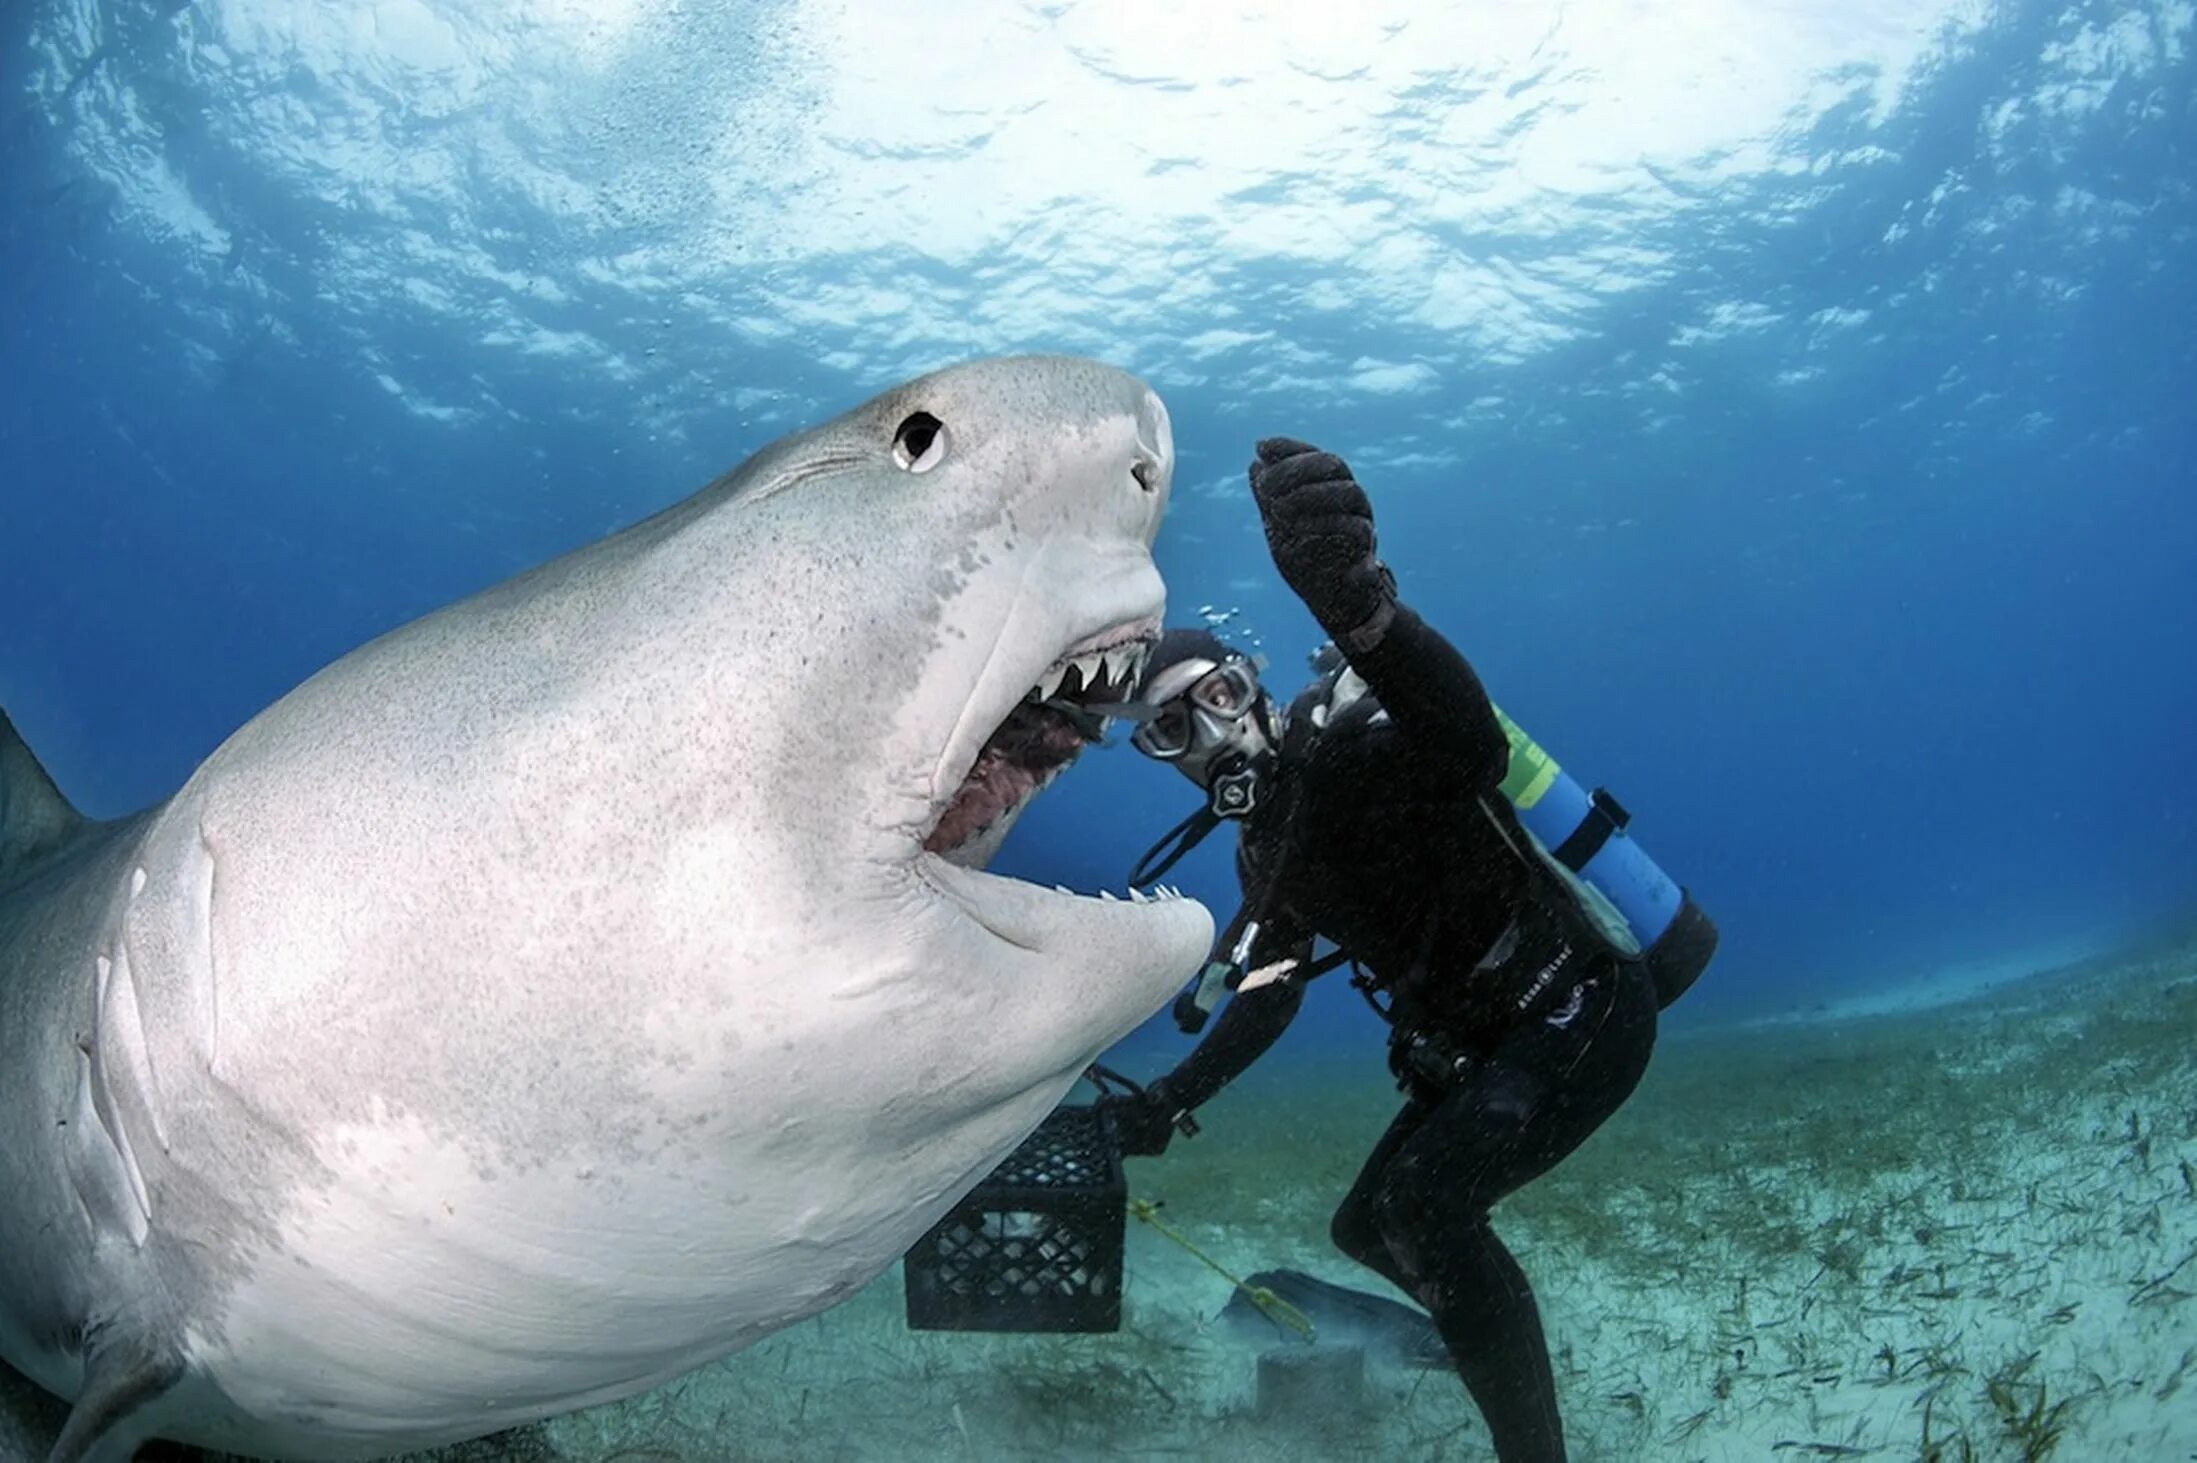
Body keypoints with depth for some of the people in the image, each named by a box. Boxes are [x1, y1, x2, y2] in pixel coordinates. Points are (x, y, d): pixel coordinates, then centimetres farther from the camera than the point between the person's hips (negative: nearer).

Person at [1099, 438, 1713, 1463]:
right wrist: (1171, 1102, 5)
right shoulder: (1265, 849, 5)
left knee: (1422, 1203, -28)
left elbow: (1471, 746, -48)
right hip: (1475, 1050, 10)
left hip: (1583, 1013, -9)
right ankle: (1488, 1333, 45)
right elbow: (1266, 998, 14)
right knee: (1367, 1227, 18)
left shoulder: (1345, 746, -23)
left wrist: (1361, 608, -67)